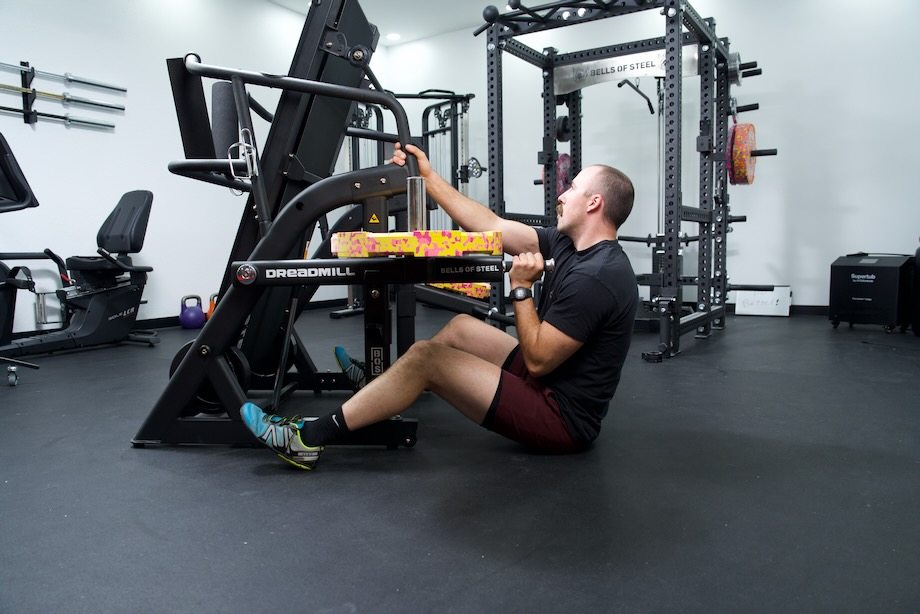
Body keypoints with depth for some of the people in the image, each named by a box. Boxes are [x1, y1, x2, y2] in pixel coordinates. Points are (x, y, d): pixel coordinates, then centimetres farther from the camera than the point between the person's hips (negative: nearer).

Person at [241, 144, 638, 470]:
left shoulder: (595, 276, -25)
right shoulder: (569, 244, 5)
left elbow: (538, 360, -24)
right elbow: (490, 227, 5)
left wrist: (521, 289, -16)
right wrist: (428, 177, 6)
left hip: (562, 417, -9)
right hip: (550, 382, 9)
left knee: (426, 356, -13)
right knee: (461, 327, 15)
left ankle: (311, 438, -3)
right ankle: (375, 386, 29)